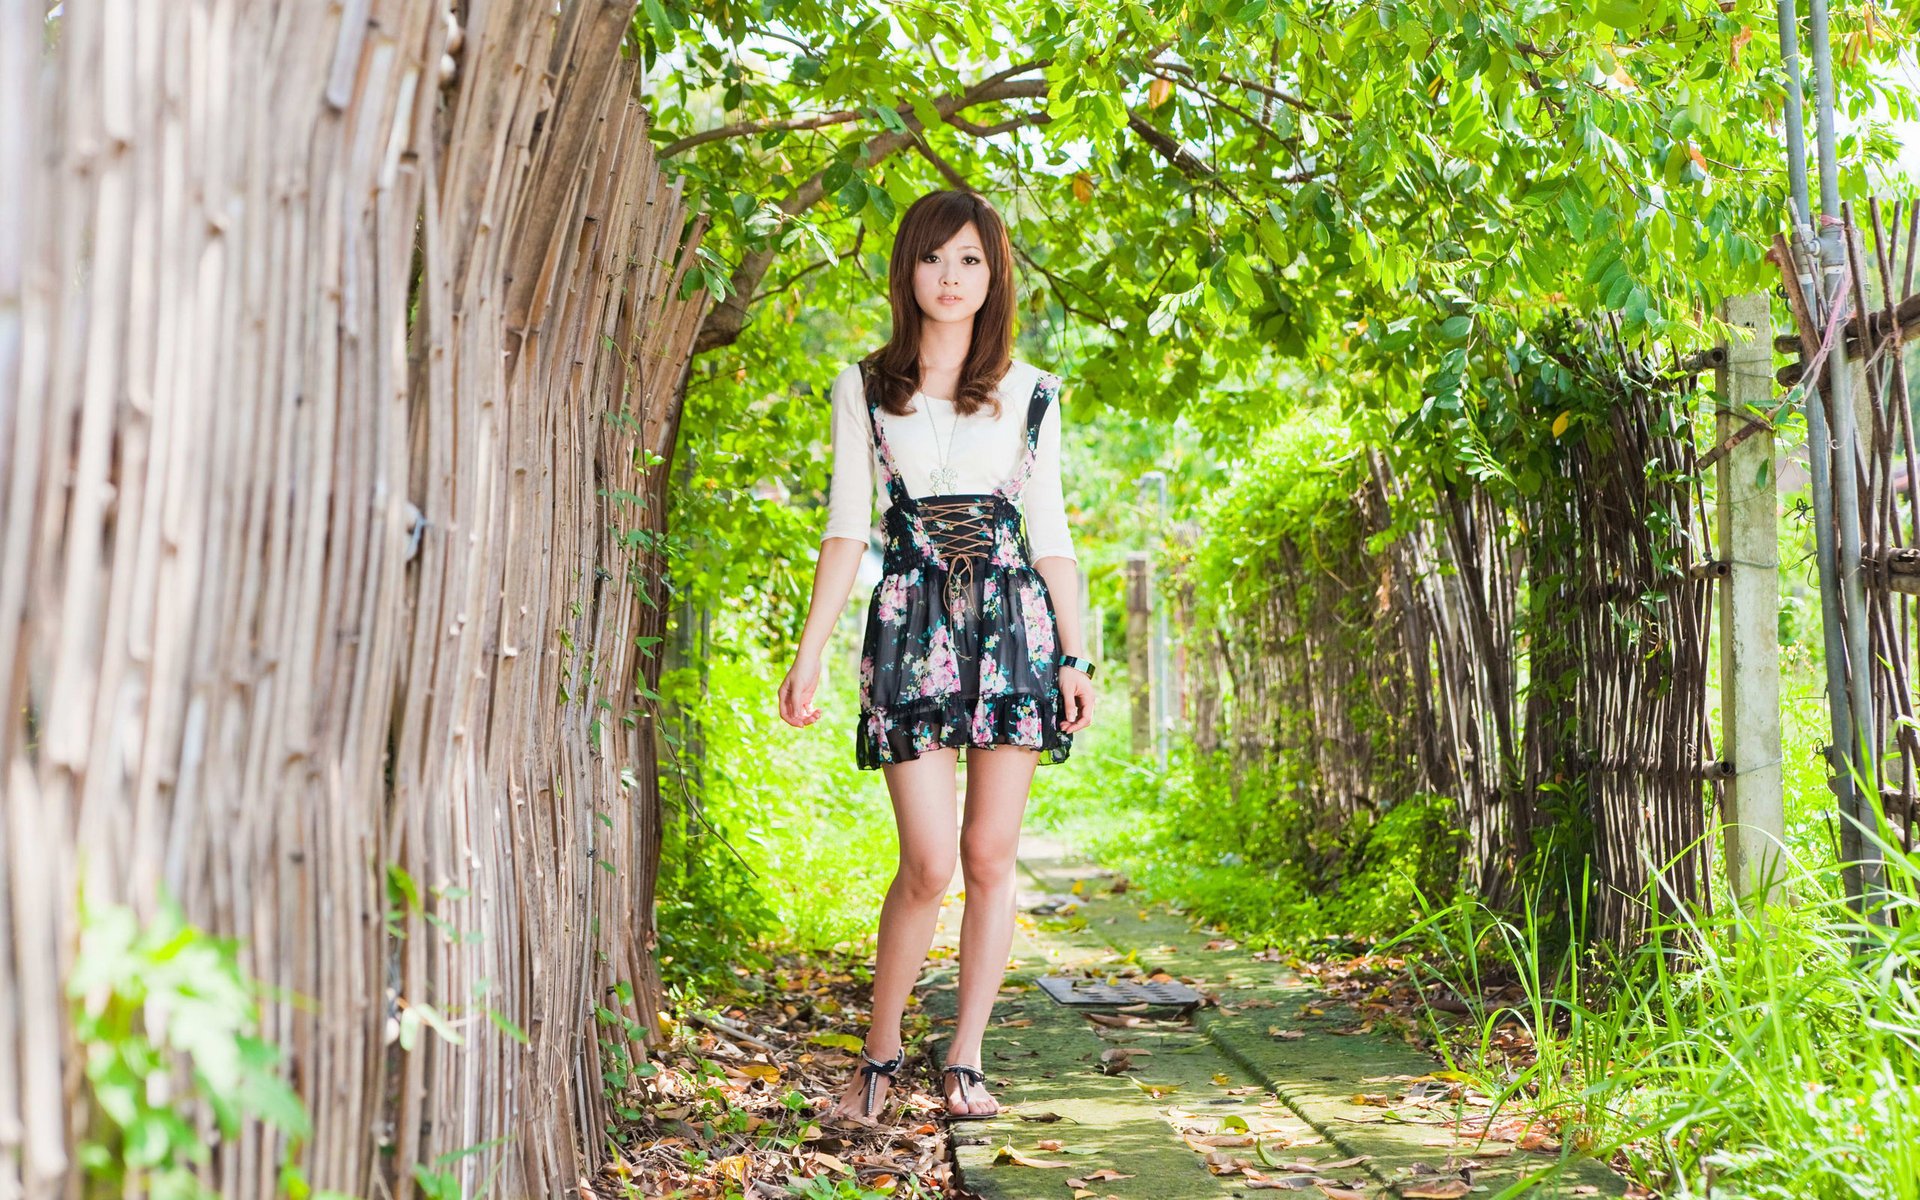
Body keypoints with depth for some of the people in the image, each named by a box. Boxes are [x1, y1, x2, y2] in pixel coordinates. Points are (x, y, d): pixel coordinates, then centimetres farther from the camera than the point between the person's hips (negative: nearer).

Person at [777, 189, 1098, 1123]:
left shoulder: (1031, 393, 11)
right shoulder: (864, 389, 9)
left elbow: (1051, 532, 11)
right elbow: (845, 528, 6)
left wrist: (1075, 658, 7)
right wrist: (809, 652, -1)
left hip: (1012, 621, 2)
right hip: (912, 624, -1)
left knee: (990, 855, 0)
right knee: (930, 863, -9)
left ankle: (965, 1060, 10)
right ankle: (879, 1052, 11)